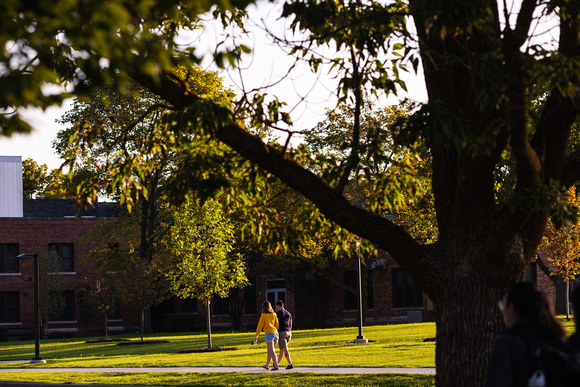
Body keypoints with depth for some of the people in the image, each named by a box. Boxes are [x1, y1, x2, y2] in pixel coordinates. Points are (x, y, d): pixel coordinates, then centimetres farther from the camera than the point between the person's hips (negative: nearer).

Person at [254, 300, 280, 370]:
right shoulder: (274, 314, 13)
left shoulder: (264, 315, -1)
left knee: (271, 351, -10)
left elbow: (260, 326, 0)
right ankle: (267, 365, 29)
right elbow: (277, 325, 15)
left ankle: (276, 366, -19)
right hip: (275, 333, 6)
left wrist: (256, 336, 6)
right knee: (269, 350, 19)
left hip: (269, 333, -6)